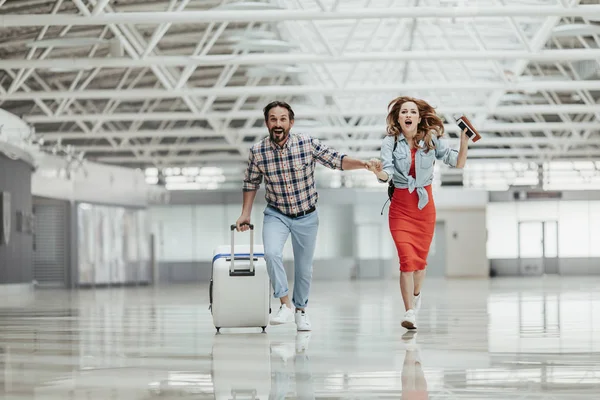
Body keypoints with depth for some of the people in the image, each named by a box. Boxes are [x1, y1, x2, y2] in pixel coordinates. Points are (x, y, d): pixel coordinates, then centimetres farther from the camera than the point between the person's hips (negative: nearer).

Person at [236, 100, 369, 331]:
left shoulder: (308, 144, -16)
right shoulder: (257, 152, -12)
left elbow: (337, 160, -13)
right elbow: (251, 183, 4)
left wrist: (363, 164, -30)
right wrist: (245, 214, 5)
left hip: (306, 216, 0)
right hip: (276, 214, 0)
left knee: (304, 267, 11)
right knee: (271, 254, -26)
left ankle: (300, 309, 33)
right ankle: (285, 306, -16)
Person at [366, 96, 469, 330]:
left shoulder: (431, 140, -5)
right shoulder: (390, 142, -9)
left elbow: (458, 164, -7)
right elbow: (388, 172, -20)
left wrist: (464, 144, -22)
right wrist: (379, 173, -42)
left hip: (425, 205, 2)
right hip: (401, 206, -2)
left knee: (421, 257, 14)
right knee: (407, 259, -12)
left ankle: (416, 295, 42)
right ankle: (410, 313, -10)